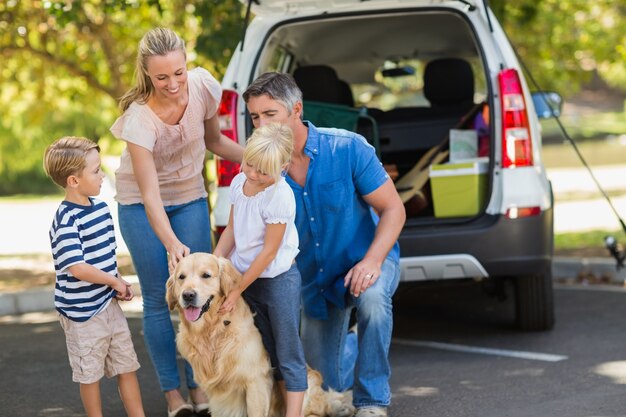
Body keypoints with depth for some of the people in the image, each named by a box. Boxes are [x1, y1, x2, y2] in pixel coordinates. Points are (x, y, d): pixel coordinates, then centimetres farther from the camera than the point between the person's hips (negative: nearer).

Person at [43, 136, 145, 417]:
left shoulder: (101, 207, 3)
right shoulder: (66, 220, -22)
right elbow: (76, 268, -27)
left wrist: (119, 286, 1)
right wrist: (115, 281, -14)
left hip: (109, 303, 7)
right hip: (82, 311, -7)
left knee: (127, 365, 14)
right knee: (90, 373, 8)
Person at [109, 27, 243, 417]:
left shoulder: (203, 85, -19)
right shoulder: (139, 118, -30)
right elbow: (150, 193, -33)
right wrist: (171, 243, -45)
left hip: (190, 198, 3)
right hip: (141, 205, -3)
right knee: (159, 297, -2)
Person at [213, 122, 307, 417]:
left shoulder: (279, 197, -23)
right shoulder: (239, 183, -1)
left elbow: (269, 251, -19)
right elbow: (231, 230, 9)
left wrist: (237, 291, -15)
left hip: (279, 280, -7)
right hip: (246, 276, 7)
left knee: (288, 354, 0)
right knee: (268, 352, 16)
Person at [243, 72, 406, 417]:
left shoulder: (347, 148, -22)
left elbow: (393, 209, -18)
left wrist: (372, 261, -33)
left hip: (367, 259, -3)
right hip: (314, 276, 3)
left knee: (372, 298, -40)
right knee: (327, 385, 8)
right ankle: (353, 345, 45)